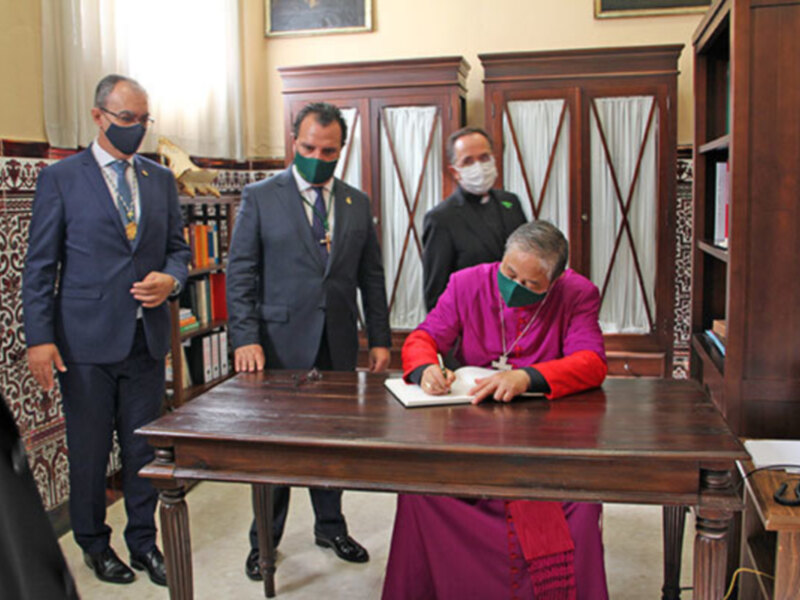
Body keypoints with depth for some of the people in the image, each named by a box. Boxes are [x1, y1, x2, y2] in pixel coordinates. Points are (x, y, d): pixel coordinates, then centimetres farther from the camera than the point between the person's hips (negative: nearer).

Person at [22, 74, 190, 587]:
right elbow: (40, 266, -3)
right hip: (87, 339, -3)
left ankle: (144, 539, 28)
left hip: (147, 338, 3)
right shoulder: (61, 178, -2)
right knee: (89, 449, 10)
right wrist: (40, 337, -9)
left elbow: (178, 248, 14)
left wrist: (171, 279, -8)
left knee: (145, 448, 11)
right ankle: (94, 542, 29)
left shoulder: (161, 179, 10)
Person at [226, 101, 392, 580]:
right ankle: (265, 540, 23)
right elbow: (241, 273, -4)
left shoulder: (357, 203, 9)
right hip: (281, 342, -3)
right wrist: (245, 338, -13)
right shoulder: (260, 197, -1)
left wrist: (380, 338, 6)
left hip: (338, 344, 3)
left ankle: (331, 527, 32)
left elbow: (371, 276, 11)